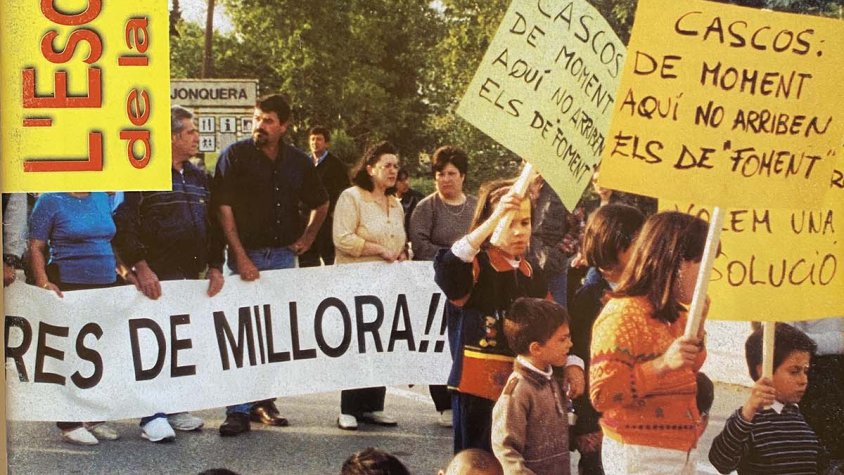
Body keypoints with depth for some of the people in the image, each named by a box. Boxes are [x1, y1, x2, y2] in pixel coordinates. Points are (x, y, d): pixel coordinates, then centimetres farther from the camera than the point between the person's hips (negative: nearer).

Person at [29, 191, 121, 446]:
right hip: (69, 287, -6)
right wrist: (43, 283, -17)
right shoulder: (50, 200, -3)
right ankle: (69, 424, 4)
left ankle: (95, 418, 19)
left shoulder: (102, 197, 14)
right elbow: (36, 247, -5)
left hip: (106, 285, 6)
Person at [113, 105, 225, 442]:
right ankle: (153, 417, 1)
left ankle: (176, 408, 23)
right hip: (157, 277, -7)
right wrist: (140, 267, -18)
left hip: (191, 276, 7)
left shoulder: (199, 178, 16)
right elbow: (123, 223, -13)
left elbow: (213, 225, 20)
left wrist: (215, 267, 9)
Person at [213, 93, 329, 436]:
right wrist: (240, 257, -15)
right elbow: (223, 208, -9)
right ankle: (238, 410, -2)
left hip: (284, 256, 4)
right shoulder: (235, 156, -4)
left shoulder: (298, 162, 8)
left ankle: (264, 401, 20)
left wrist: (308, 237, 11)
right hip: (246, 255, -4)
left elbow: (321, 204, 23)